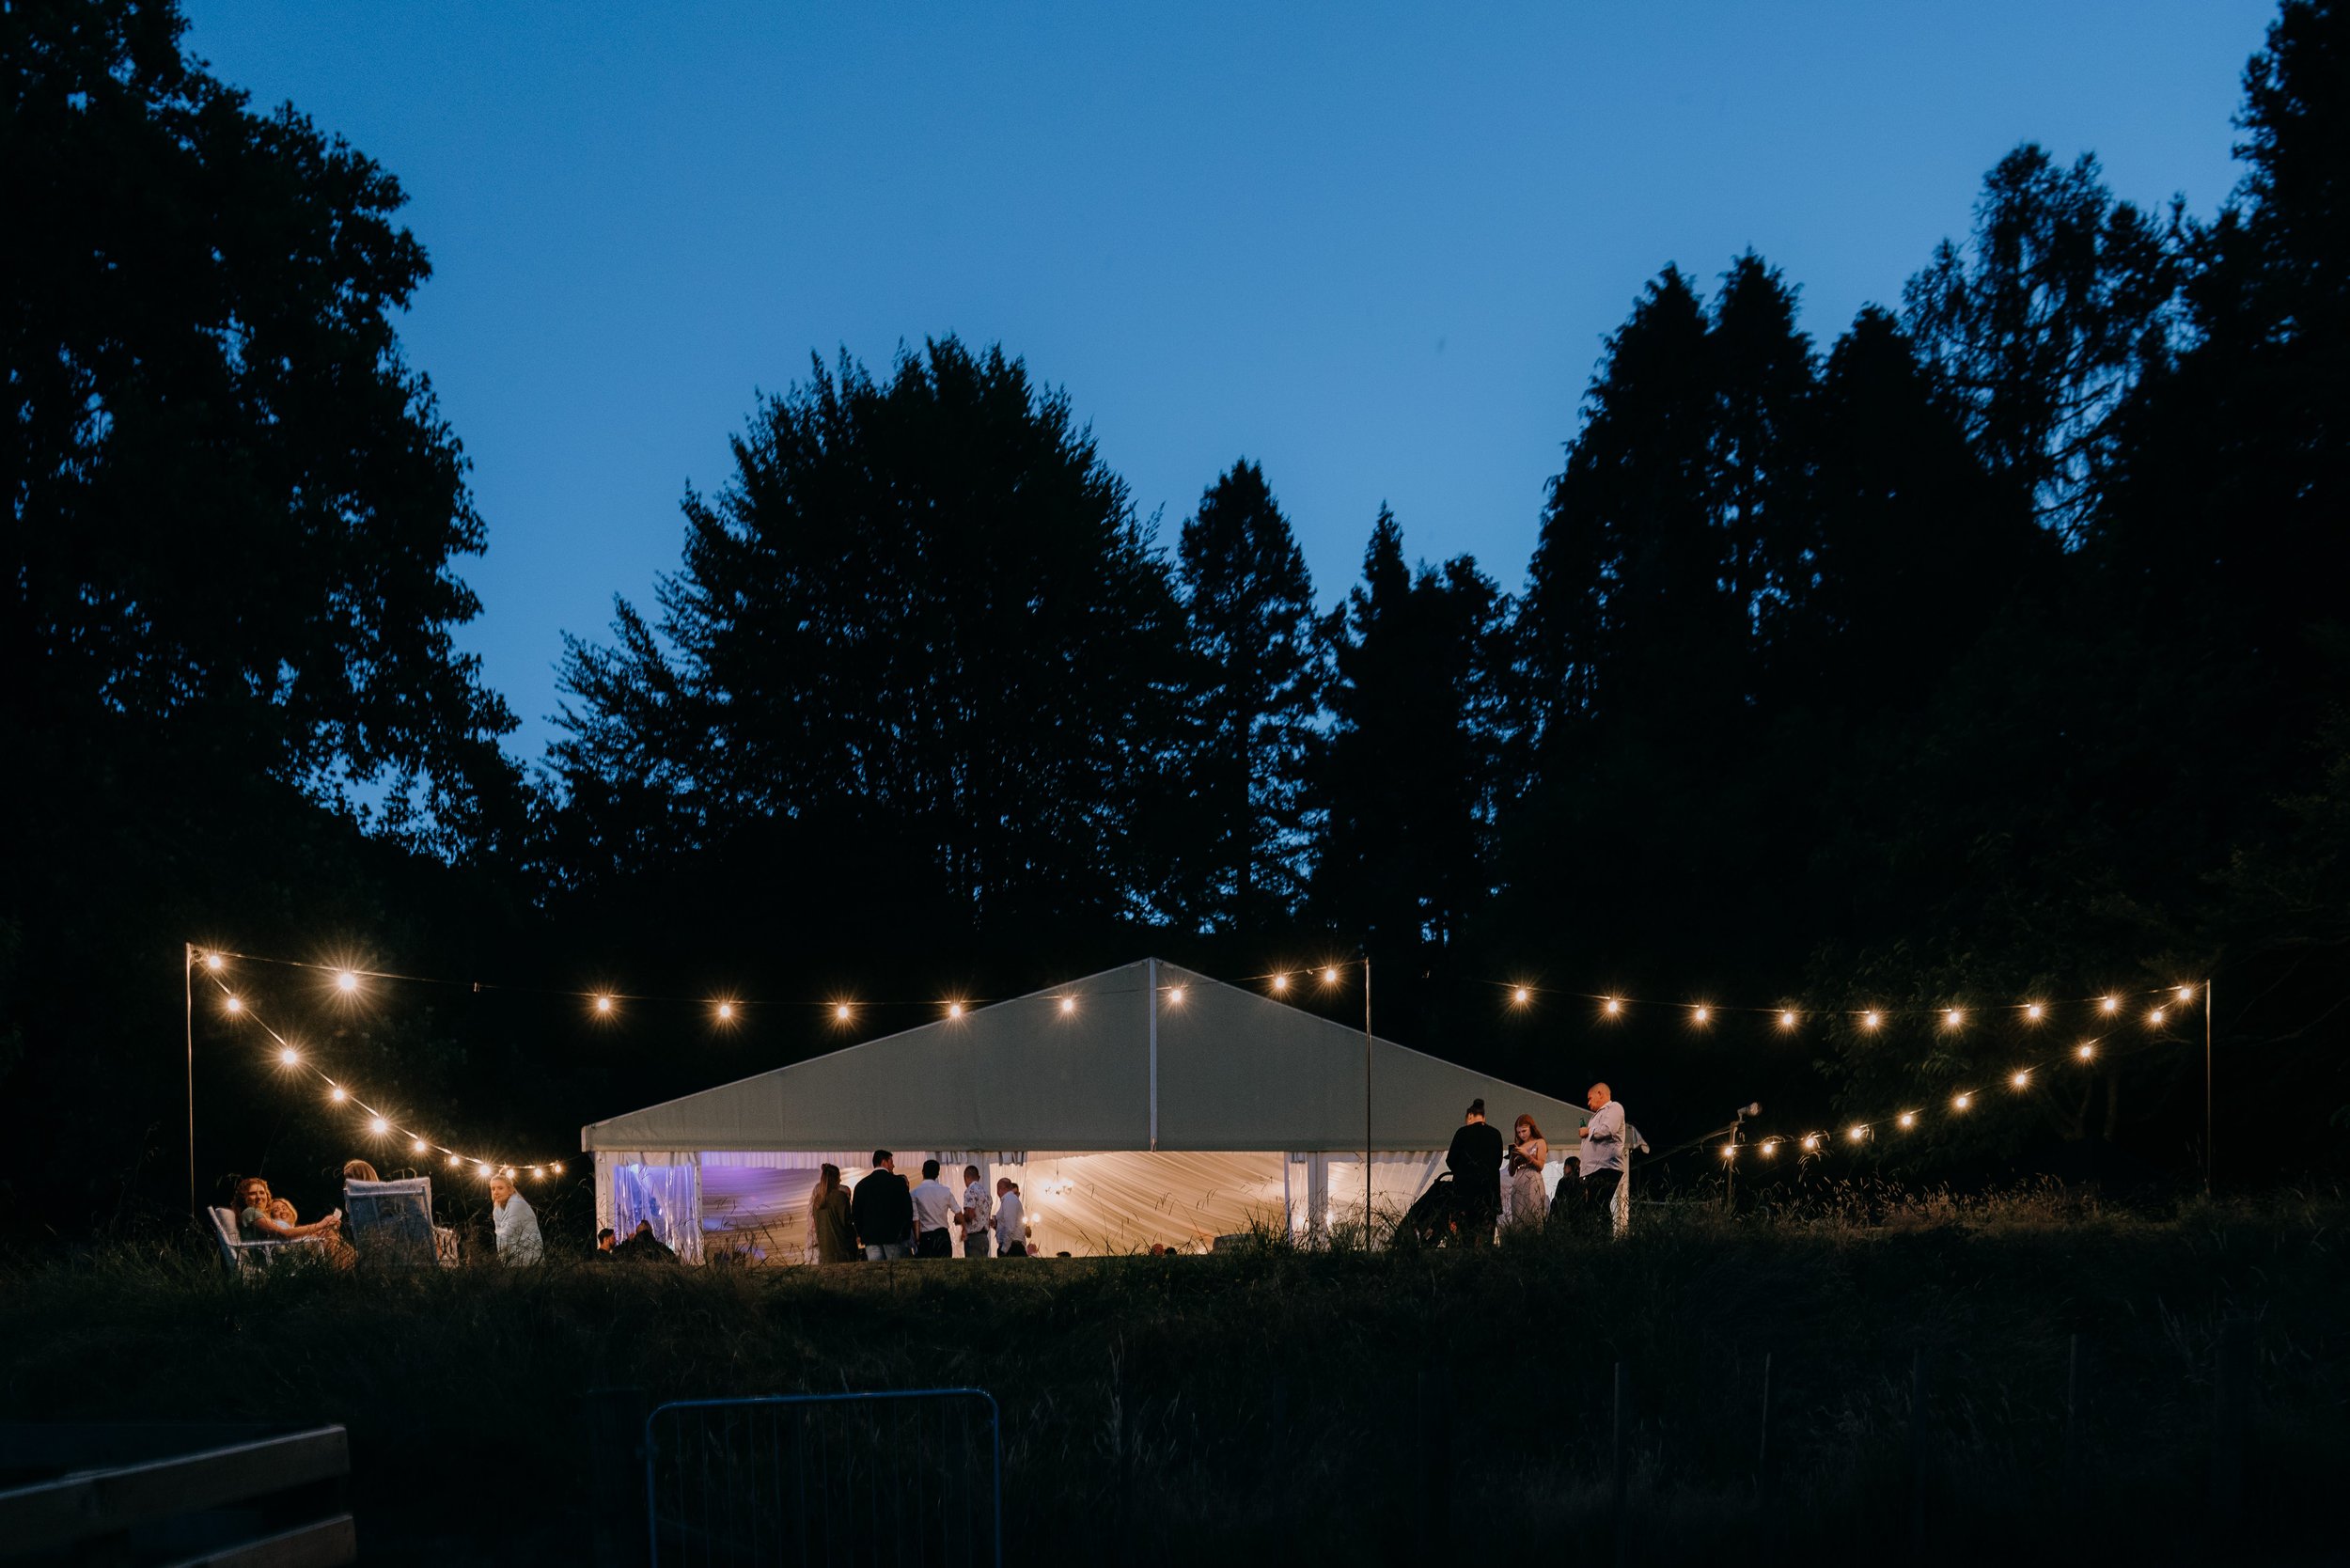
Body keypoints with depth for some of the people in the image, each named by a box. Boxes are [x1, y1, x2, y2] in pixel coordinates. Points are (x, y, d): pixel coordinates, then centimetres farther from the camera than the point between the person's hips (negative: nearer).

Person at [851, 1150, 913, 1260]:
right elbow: (908, 1209, 0)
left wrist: (861, 1234, 15)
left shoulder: (861, 1185, 8)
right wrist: (906, 1234, 8)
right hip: (894, 1236, -3)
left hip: (870, 1239, 3)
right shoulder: (898, 1182, -1)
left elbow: (855, 1213, 9)